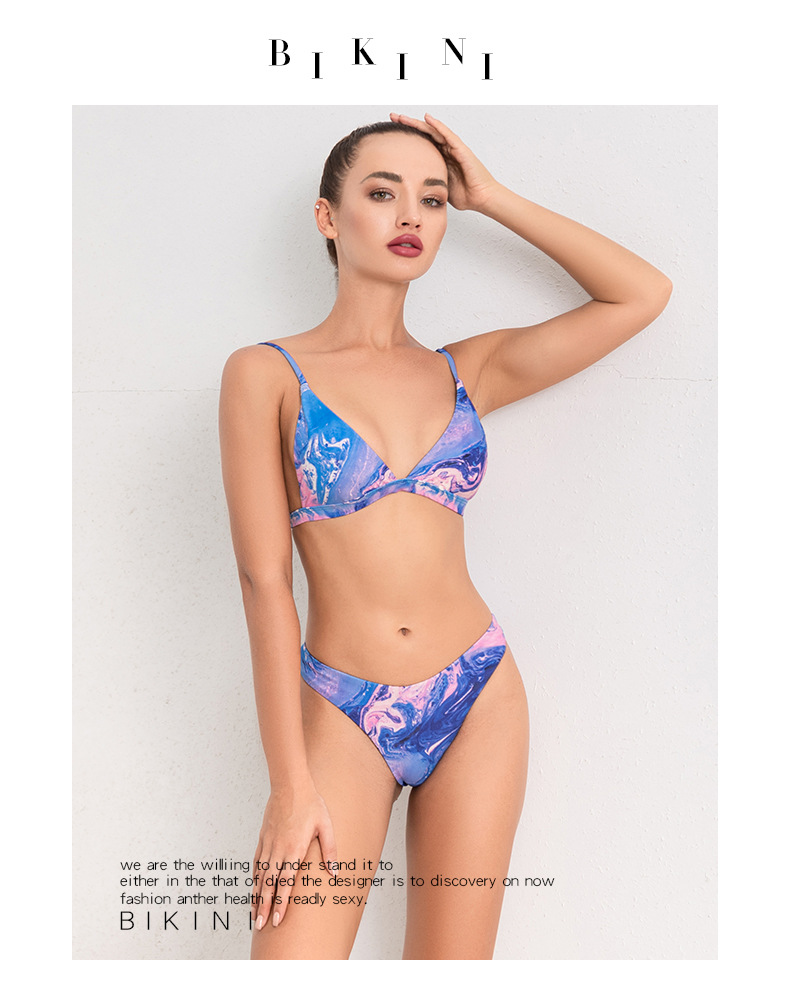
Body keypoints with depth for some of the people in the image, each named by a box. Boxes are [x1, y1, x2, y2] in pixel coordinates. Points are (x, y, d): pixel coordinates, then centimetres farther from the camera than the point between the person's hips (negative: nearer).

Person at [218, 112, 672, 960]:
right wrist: (291, 784, -10)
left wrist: (493, 198, 4)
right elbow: (264, 580, -8)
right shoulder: (267, 374, -3)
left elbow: (644, 294, 4)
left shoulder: (466, 371, 6)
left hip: (478, 698, 3)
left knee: (452, 962, 12)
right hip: (340, 712, -2)